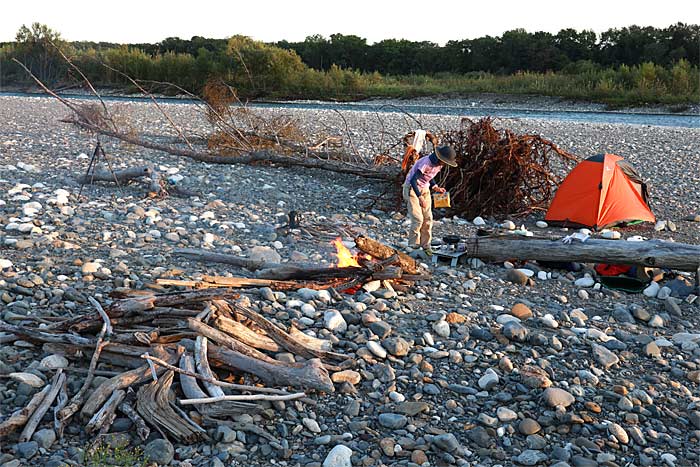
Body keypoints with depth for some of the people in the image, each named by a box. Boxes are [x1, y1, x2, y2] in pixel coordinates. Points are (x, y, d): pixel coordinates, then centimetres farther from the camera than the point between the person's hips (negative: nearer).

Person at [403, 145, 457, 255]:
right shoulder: (425, 163, -30)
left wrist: (436, 188, -2)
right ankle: (413, 246, 3)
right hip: (412, 188, -8)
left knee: (428, 219, 3)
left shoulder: (439, 164, -3)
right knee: (418, 219, -12)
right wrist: (420, 197, -31)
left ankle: (425, 244, 14)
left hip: (424, 189, 8)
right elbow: (413, 180, -29)